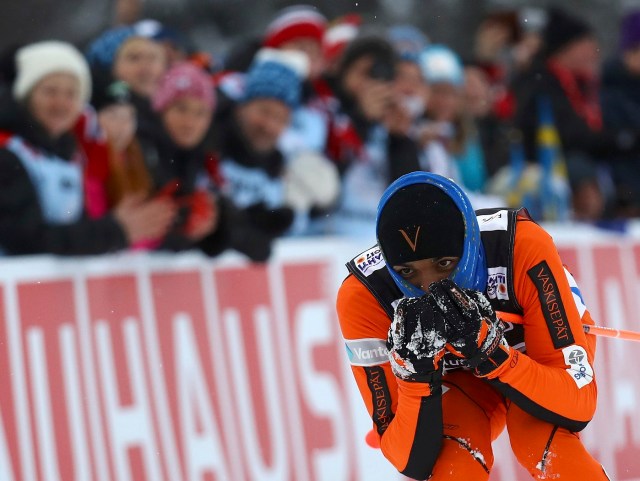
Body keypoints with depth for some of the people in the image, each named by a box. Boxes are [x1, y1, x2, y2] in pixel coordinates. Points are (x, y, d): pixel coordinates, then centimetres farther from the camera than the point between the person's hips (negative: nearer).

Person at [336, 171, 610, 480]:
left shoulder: (524, 247, -36)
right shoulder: (363, 298, -31)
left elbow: (578, 404, -33)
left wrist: (488, 350, -47)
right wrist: (417, 371, -46)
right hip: (459, 381, 1)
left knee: (541, 438, -32)